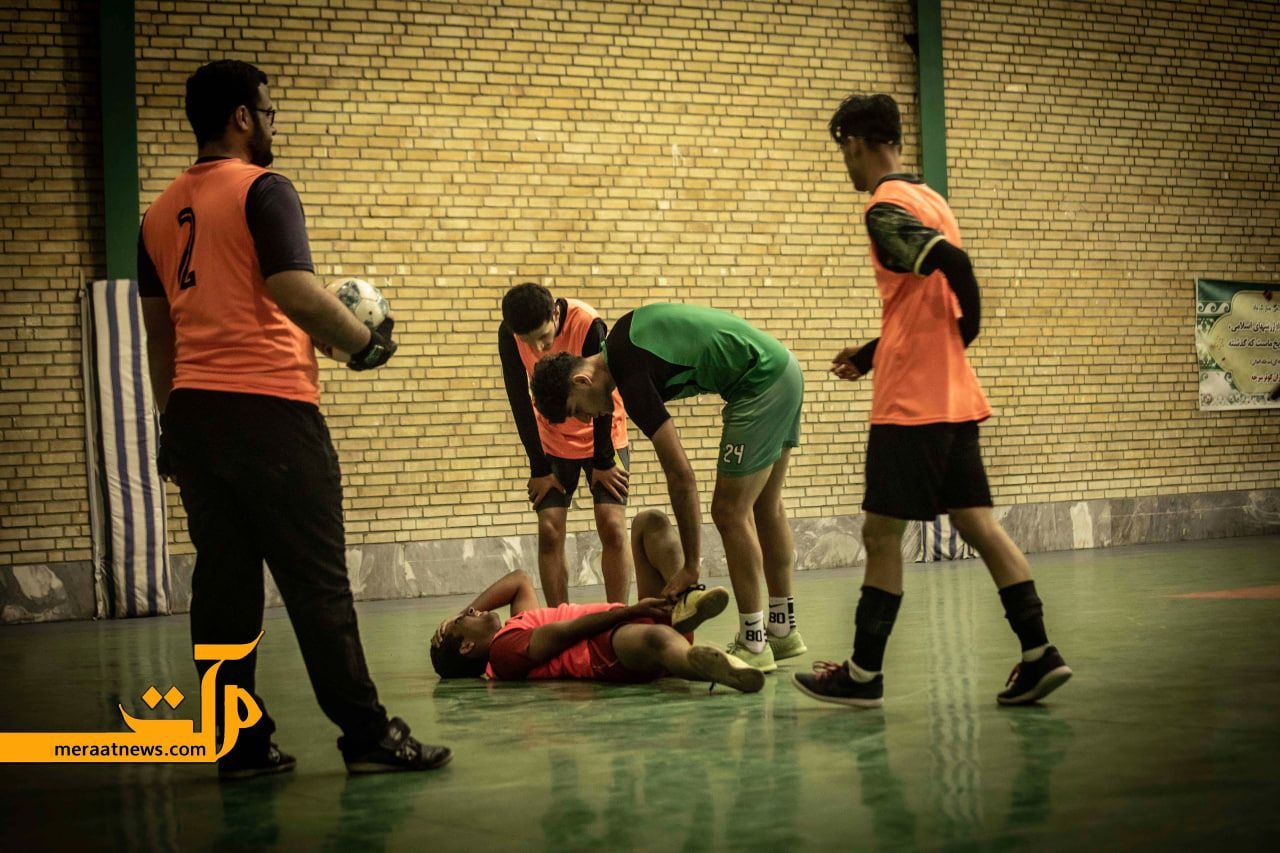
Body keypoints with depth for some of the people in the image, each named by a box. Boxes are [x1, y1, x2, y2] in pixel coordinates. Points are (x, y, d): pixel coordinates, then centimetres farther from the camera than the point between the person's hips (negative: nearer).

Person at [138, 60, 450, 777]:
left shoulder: (161, 212, 17)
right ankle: (368, 734, -2)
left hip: (192, 412, 7)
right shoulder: (263, 190, -6)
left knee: (223, 581, 7)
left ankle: (241, 743, 9)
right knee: (317, 581, -5)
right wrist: (365, 342, -4)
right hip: (269, 409, -7)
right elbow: (295, 291, -18)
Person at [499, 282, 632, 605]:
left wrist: (603, 463, -13)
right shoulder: (509, 335, -18)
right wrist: (539, 469, -11)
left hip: (602, 436, -2)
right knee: (549, 530, -9)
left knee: (612, 526, -13)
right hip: (551, 442, 2)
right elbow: (520, 403, -11)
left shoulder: (589, 326, -27)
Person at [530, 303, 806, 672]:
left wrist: (691, 565, -15)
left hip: (762, 385, -10)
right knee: (764, 507, 17)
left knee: (730, 512, -6)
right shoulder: (620, 338, 6)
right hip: (784, 369, 10)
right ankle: (783, 630, 25)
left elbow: (681, 476, -20)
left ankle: (753, 644, -1)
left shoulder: (632, 376, -20)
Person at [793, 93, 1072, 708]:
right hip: (954, 397, 9)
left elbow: (953, 263, -26)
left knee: (881, 534, -1)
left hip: (911, 403, -9)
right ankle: (1039, 654, 4)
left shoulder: (886, 208, -12)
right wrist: (870, 356, 23)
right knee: (978, 524, 8)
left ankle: (863, 674, 5)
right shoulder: (928, 199, 17)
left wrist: (967, 331, -11)